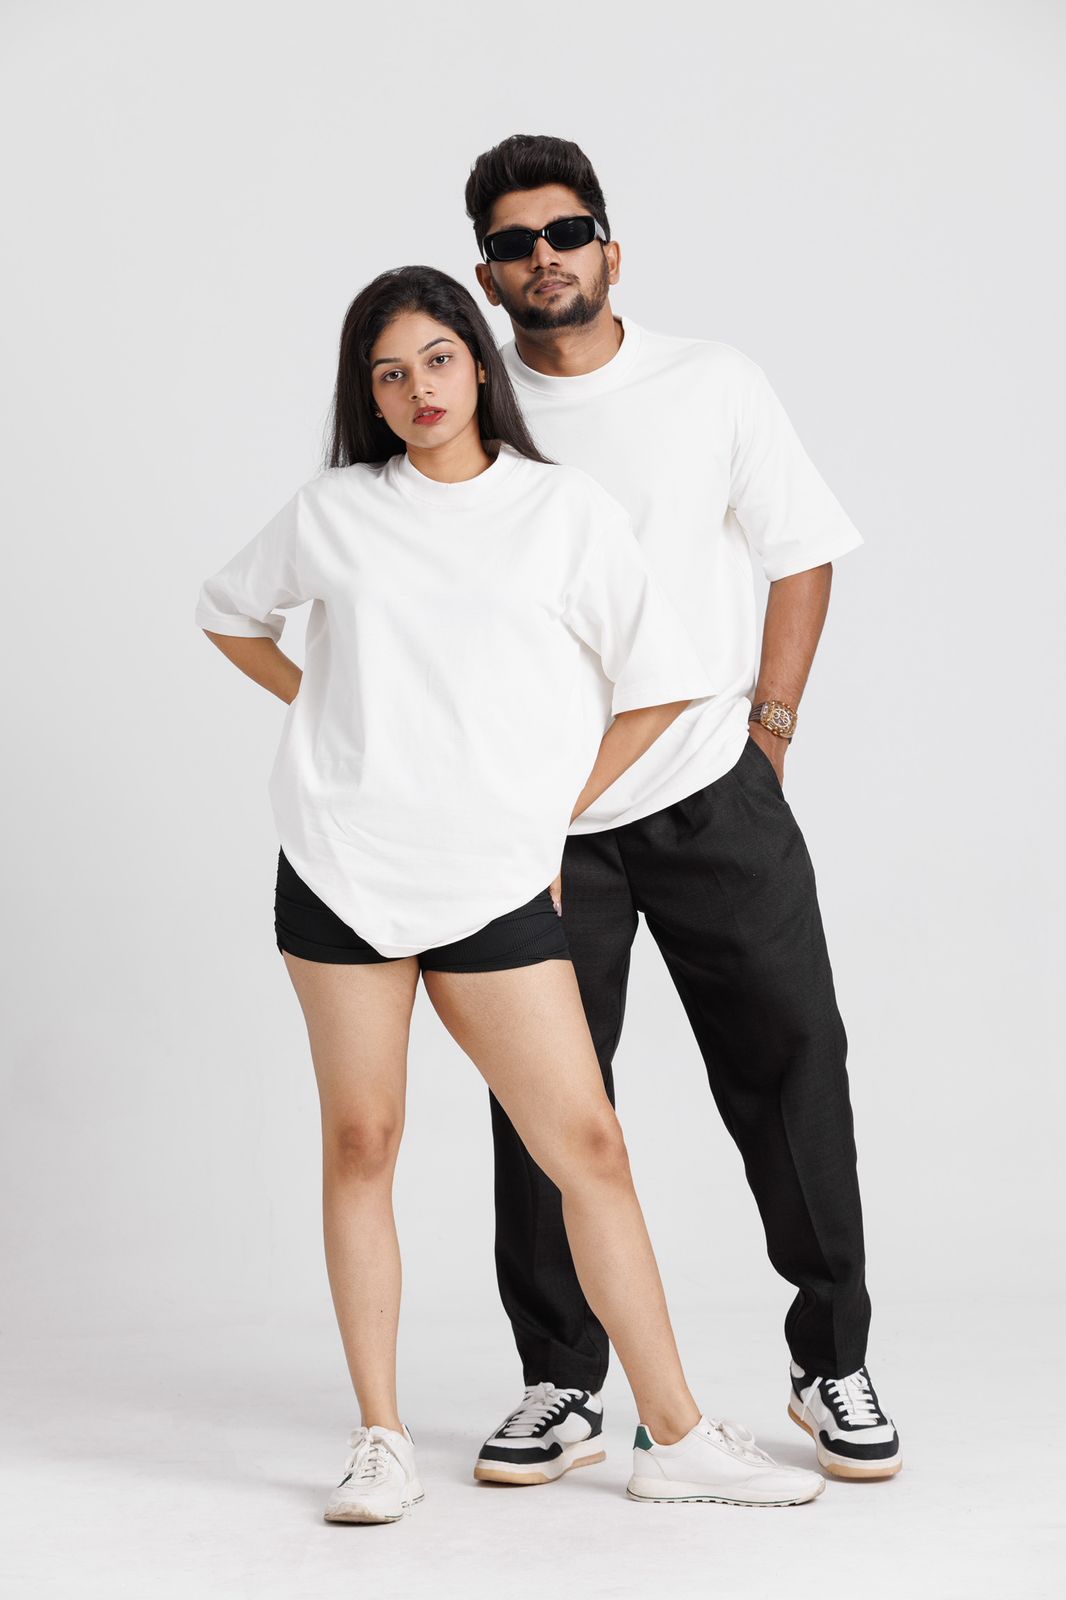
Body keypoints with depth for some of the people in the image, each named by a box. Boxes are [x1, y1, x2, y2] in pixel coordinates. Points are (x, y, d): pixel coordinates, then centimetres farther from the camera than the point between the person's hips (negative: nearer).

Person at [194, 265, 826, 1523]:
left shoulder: (566, 510, 4)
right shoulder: (333, 512, 8)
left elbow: (658, 684, 5)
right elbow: (228, 613, 25)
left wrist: (554, 812, 4)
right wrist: (320, 707, 12)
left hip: (492, 882, -1)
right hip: (340, 865, 1)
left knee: (587, 1145, -3)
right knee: (359, 1140, 4)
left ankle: (673, 1434, 6)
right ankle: (379, 1440, 13)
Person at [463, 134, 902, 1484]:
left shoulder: (712, 385, 4)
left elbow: (802, 559, 8)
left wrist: (768, 728, -1)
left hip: (713, 790, 0)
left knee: (790, 1056, -2)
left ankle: (833, 1362, 11)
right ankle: (559, 1377, 16)